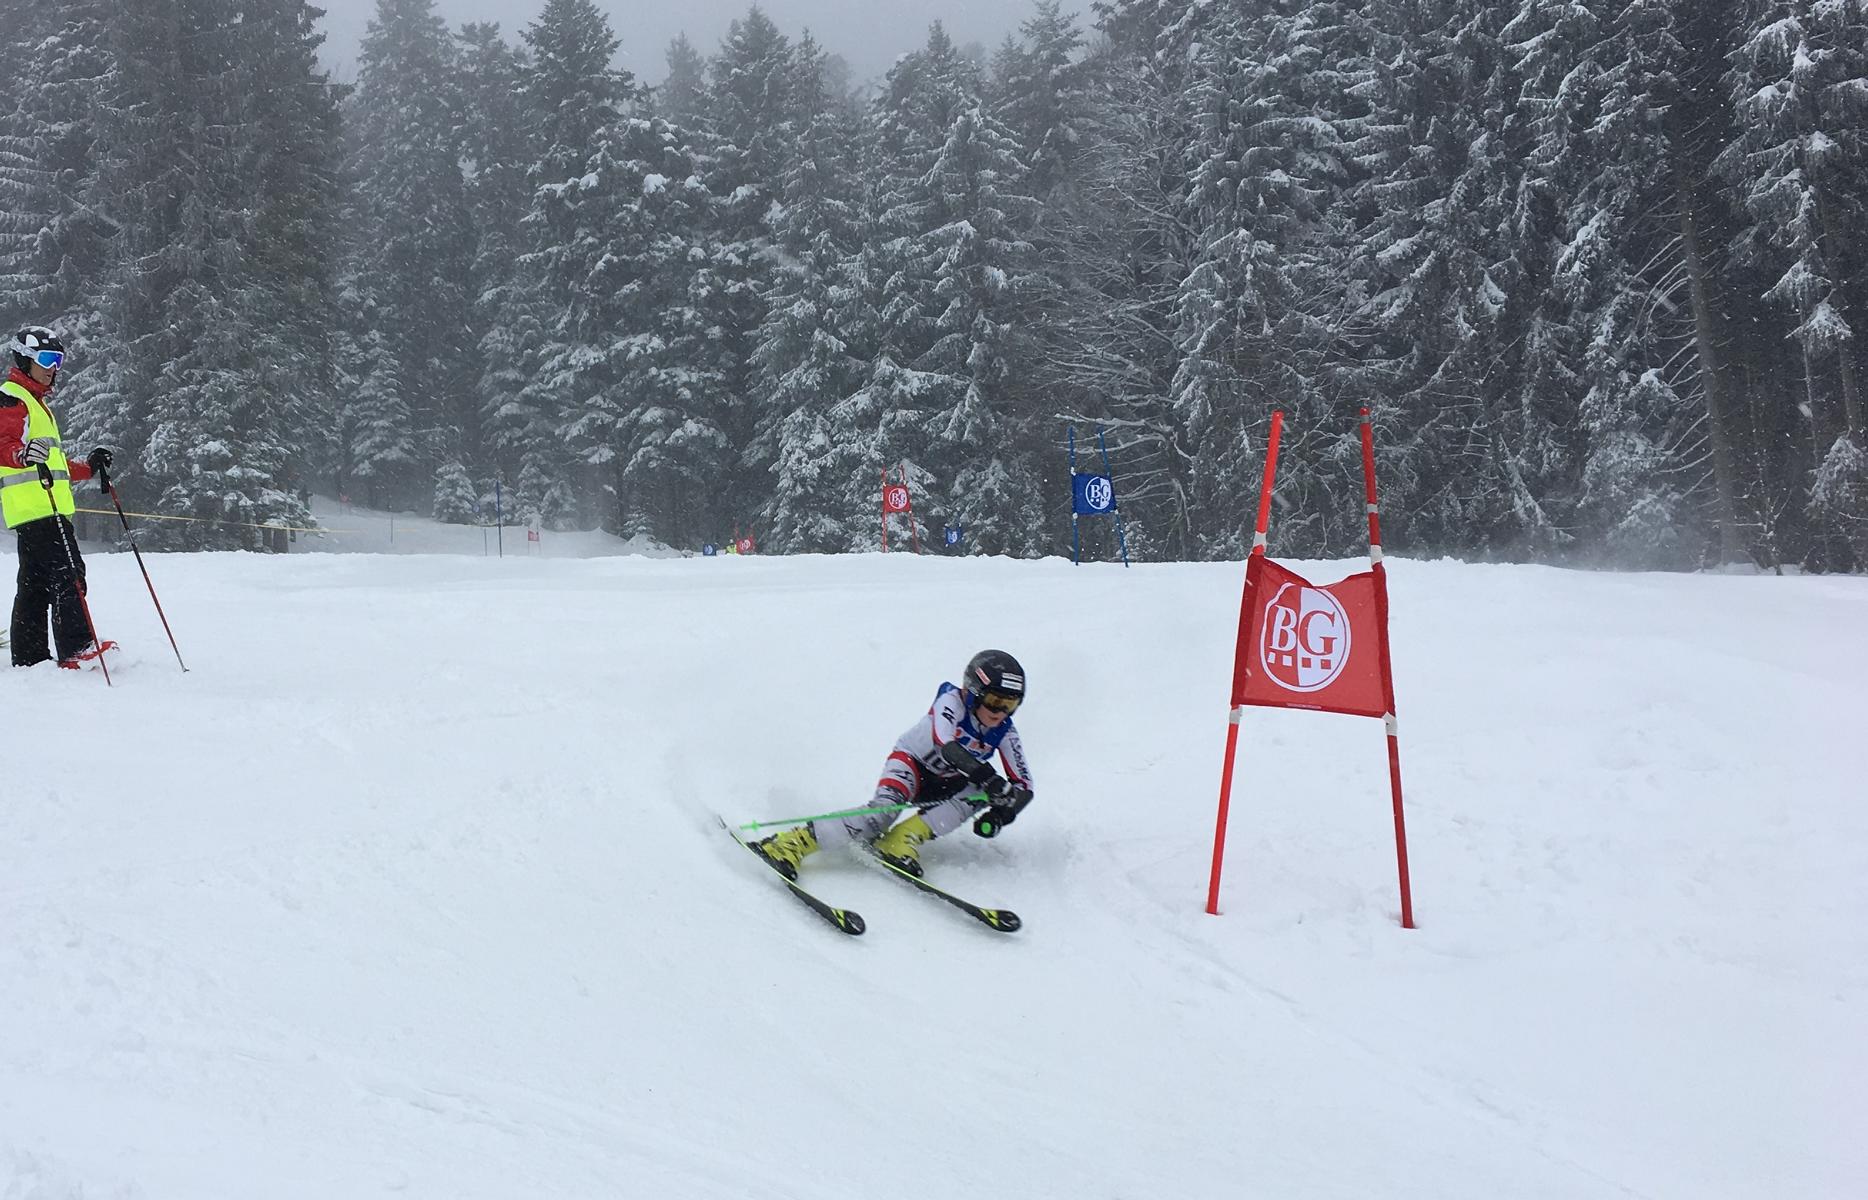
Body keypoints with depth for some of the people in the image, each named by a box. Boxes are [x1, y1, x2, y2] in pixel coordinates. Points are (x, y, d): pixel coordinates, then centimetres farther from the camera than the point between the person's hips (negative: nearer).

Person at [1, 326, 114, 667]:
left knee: (36, 582, 9)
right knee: (67, 571, -18)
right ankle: (76, 648, -24)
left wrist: (89, 467, 30)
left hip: (48, 506, 10)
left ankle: (28, 657, 12)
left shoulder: (36, 403, 29)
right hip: (35, 508, -10)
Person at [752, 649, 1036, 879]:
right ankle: (792, 843, -38)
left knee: (980, 794, -24)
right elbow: (947, 745, -42)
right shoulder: (952, 701, -24)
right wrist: (990, 780, -51)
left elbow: (1023, 786, -12)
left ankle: (906, 838, -26)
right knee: (882, 815, -33)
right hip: (911, 764, -5)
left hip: (943, 784, 5)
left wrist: (1001, 811, -33)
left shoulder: (1004, 732, -12)